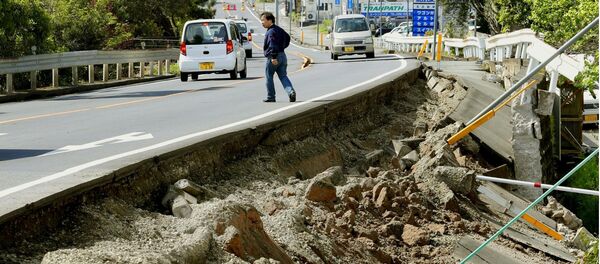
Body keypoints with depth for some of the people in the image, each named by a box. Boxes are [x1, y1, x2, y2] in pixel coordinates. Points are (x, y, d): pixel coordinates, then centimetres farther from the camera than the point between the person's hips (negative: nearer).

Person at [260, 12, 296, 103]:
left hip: (273, 58, -8)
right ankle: (291, 91, -16)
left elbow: (273, 45, -25)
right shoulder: (279, 30, 15)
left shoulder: (271, 32, -15)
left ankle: (271, 97, 12)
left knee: (269, 77, 6)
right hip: (283, 56, 9)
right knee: (283, 76, 7)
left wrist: (274, 57, -28)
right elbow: (287, 38, 27)